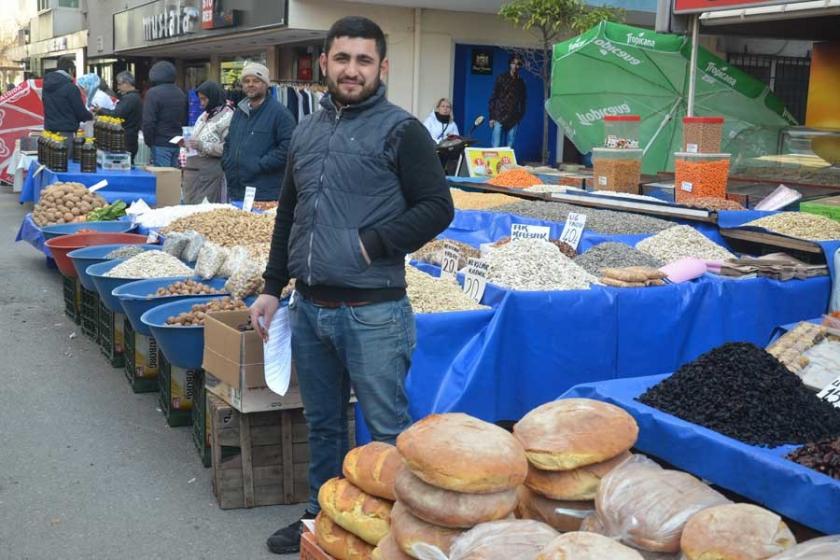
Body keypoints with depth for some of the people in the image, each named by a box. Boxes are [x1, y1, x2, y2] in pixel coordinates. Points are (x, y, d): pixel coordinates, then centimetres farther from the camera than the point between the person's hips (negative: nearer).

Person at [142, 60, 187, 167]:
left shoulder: (153, 93, -12)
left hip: (161, 143, -7)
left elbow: (148, 122, -14)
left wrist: (148, 141, -3)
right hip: (176, 143, 7)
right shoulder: (181, 93, 11)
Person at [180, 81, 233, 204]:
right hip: (194, 168, 8)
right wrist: (187, 143, 8)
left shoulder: (227, 117, -10)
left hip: (211, 169, -8)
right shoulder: (205, 115, 16)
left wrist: (202, 146, -22)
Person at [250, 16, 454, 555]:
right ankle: (322, 514, 34)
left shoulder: (401, 130, -5)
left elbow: (437, 207, -10)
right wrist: (272, 288, 15)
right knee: (323, 423, 18)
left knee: (387, 429, 2)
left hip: (372, 313, -6)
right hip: (309, 307, 6)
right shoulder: (306, 131, 13)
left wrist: (370, 243, -15)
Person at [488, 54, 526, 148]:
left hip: (513, 120, 3)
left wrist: (520, 116, 8)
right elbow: (493, 98, -1)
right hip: (499, 117, -3)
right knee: (496, 146, -7)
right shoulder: (501, 78, 1)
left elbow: (522, 101, 15)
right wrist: (492, 117, -6)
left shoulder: (521, 82, 11)